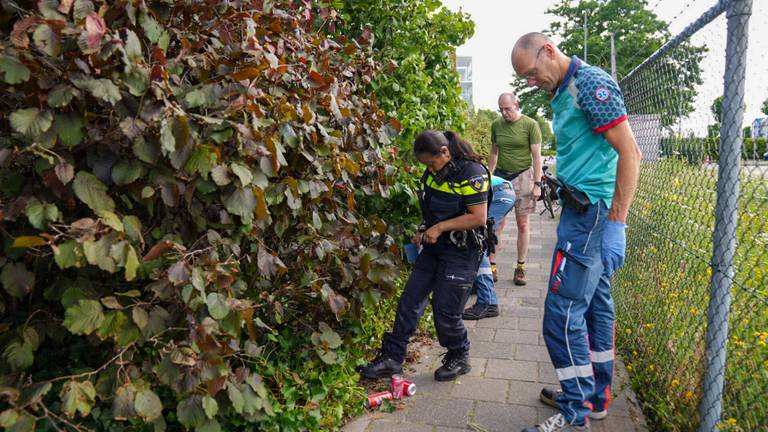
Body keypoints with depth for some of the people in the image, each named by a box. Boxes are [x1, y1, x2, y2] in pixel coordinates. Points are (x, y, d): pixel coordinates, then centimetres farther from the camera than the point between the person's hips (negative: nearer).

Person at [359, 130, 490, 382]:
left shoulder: (472, 173, -18)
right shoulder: (435, 172, 6)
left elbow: (479, 217, -21)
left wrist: (440, 227, -21)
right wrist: (423, 230, 5)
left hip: (461, 253, -7)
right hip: (434, 248, 8)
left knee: (445, 312, -1)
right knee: (410, 301, 6)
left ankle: (459, 358, 26)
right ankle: (392, 358, 16)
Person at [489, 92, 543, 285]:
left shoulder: (530, 125, -5)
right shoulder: (496, 125, 7)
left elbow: (536, 156, -5)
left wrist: (537, 184, -10)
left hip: (522, 175, -3)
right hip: (500, 175, 3)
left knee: (522, 224, 4)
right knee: (497, 222, -2)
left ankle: (520, 268, 13)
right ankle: (492, 266, 2)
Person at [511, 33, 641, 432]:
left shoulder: (591, 83, -12)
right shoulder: (563, 93, 17)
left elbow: (630, 153, -17)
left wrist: (615, 223, -20)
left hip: (592, 214, -10)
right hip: (585, 212, 10)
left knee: (563, 314, -6)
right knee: (595, 307, 15)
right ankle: (595, 397, 28)